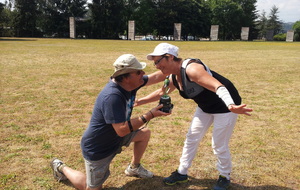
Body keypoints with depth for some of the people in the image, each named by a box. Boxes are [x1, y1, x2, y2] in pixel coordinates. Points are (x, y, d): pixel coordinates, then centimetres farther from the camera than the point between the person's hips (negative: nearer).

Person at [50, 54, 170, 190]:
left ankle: (134, 168, 29)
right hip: (98, 148, -8)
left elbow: (155, 77, -1)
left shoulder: (130, 83, -11)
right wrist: (149, 116, -32)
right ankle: (61, 168, 26)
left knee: (145, 133, 10)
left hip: (115, 136, 8)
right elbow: (122, 130, -35)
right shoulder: (112, 96, -36)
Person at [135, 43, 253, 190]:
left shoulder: (191, 68, -33)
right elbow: (161, 93, 15)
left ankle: (225, 177, 27)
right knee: (191, 139, 13)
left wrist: (231, 106, -61)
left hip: (225, 106, -8)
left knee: (219, 146, 0)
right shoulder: (174, 78, -5)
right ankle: (182, 173, 30)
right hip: (205, 106, 9)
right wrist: (138, 102, 17)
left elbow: (218, 86, -45)